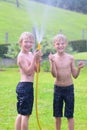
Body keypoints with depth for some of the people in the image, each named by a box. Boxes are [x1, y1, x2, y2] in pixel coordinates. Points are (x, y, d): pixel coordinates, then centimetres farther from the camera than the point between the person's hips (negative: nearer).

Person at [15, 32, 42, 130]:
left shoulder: (30, 54, 11)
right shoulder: (21, 56, -12)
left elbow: (37, 70, 11)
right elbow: (28, 71, -17)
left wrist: (38, 59, -5)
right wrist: (34, 58, -23)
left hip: (28, 86, 9)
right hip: (25, 86, -9)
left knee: (21, 113, 16)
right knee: (26, 114, -3)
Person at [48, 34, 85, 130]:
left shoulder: (70, 58, -4)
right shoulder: (53, 57, -6)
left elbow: (75, 75, 0)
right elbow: (54, 74, -16)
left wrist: (79, 68, -18)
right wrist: (52, 62, -27)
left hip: (69, 88, 0)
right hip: (58, 88, 1)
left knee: (69, 115, 5)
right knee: (57, 115, 12)